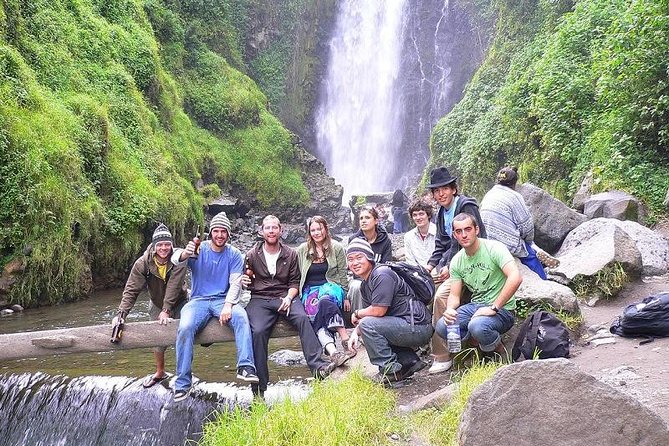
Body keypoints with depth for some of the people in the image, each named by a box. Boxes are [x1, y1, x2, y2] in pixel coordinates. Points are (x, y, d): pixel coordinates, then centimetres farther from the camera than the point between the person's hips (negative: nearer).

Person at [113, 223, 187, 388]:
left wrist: (166, 311, -38)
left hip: (178, 303, -2)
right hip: (157, 305, 2)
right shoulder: (143, 263, -21)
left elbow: (173, 287, -31)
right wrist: (121, 313, -35)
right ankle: (160, 373, 34)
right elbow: (131, 290, -24)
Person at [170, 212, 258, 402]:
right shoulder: (199, 249, 3)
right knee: (185, 328, -30)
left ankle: (245, 367, -37)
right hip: (199, 301, 0)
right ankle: (183, 383, -22)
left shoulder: (234, 255, 6)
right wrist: (185, 254, -40)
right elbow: (175, 258, -15)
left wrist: (228, 305, -22)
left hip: (223, 300, 1)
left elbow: (235, 283, -3)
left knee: (241, 317, -32)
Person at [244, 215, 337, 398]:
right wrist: (245, 282, -5)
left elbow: (294, 282, 12)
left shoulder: (290, 254, 14)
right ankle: (259, 388, -23)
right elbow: (245, 281, 20)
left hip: (285, 297, 1)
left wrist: (289, 297, -8)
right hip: (259, 300, -1)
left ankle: (317, 366, -40)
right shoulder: (252, 255, 13)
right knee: (258, 331, -28)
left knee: (302, 318, -31)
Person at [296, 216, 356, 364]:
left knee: (325, 300, -38)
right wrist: (303, 295, 4)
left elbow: (342, 274, 8)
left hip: (331, 286, -1)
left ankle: (346, 341, -41)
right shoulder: (302, 250, 12)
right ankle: (332, 351, -50)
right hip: (310, 289, 2)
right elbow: (298, 275, 14)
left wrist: (345, 296, 3)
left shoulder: (336, 248, 8)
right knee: (314, 314, -32)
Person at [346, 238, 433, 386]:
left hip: (417, 327, -11)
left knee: (368, 325, -19)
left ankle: (389, 369, -8)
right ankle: (409, 361, 14)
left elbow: (378, 311, -22)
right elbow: (369, 313, 13)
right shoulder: (365, 285, 15)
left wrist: (357, 314, -4)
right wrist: (356, 332, -6)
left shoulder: (382, 275, -16)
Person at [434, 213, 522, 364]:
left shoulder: (494, 248, -13)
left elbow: (515, 278, -27)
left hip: (502, 309, -6)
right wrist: (450, 309, -17)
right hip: (475, 306, 6)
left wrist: (494, 308, -27)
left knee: (477, 326, -37)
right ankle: (483, 345, 5)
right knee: (442, 327, -18)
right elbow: (454, 295, 9)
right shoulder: (456, 261, 6)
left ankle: (500, 350, -3)